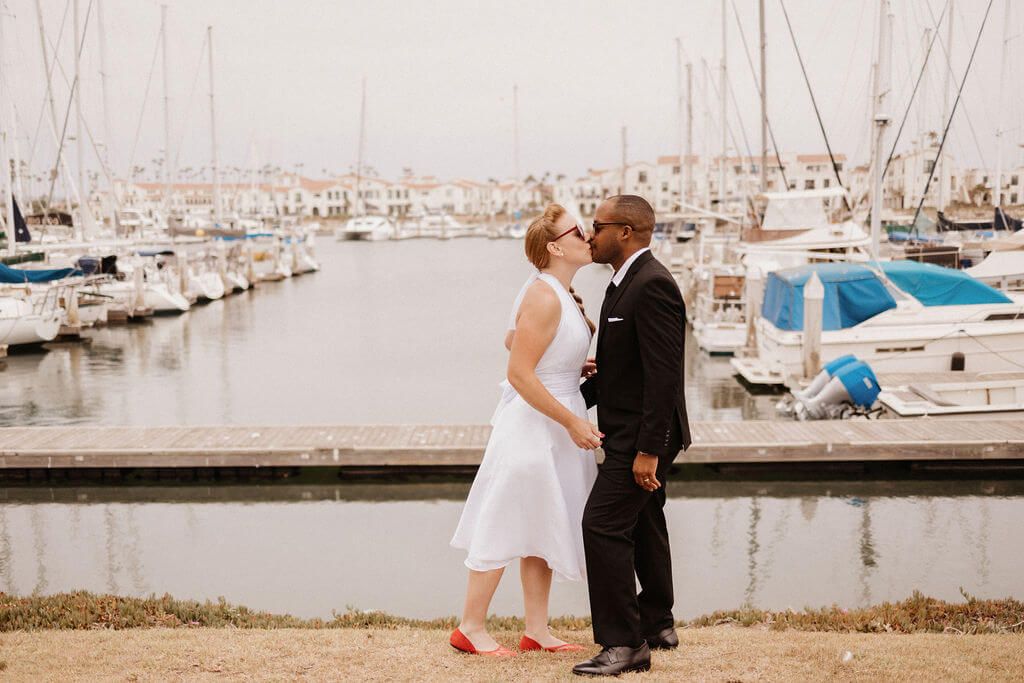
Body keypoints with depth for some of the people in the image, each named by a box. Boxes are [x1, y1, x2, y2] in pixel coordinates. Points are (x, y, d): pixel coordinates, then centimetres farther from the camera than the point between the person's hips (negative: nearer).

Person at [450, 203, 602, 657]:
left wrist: (571, 365, 15)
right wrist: (571, 421, -21)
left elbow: (512, 341, 21)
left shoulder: (557, 291, 9)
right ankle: (470, 628, 13)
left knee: (543, 528, 14)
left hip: (554, 426, 10)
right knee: (507, 527, 0)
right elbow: (519, 373, -23)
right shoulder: (544, 297, -21)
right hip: (533, 426, -10)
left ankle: (536, 629, 24)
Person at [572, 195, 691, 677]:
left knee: (603, 525, -11)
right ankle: (657, 625, 36)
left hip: (643, 435, -11)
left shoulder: (652, 285, -21)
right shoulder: (627, 282, 11)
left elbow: (663, 374, -25)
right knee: (643, 525, 21)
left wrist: (648, 450, -26)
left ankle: (624, 643, -4)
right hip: (633, 430, 11)